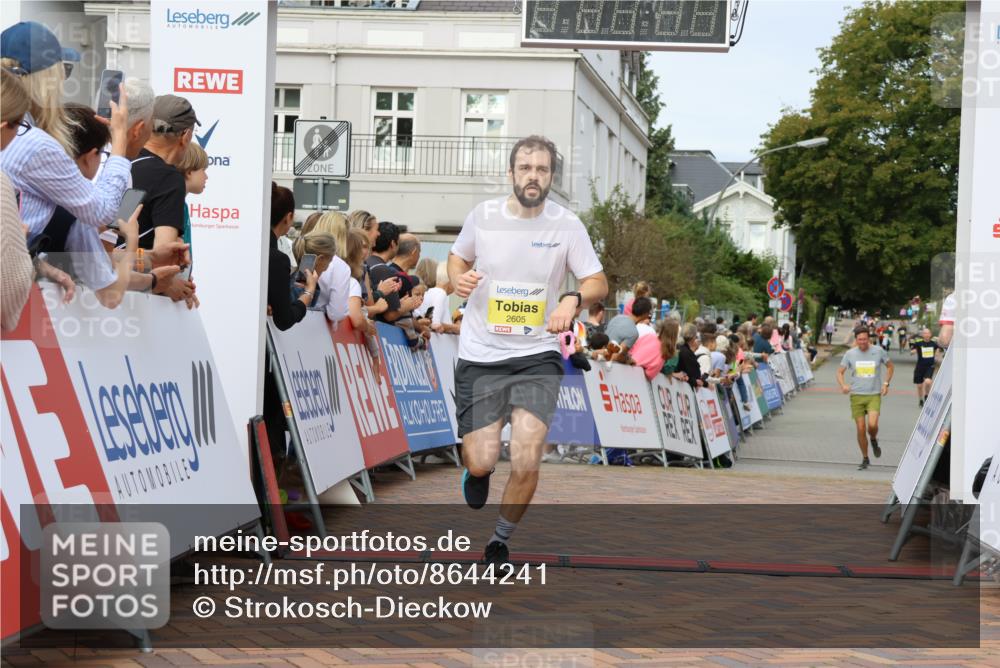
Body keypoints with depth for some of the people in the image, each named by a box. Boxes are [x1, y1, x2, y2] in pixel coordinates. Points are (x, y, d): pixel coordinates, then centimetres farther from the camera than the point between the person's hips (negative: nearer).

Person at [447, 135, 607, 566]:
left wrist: (574, 300, -22)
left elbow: (598, 283, 0)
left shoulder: (566, 225, -5)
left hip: (537, 356, 0)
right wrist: (459, 277, -7)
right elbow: (458, 257, 16)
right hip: (480, 356, 1)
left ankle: (500, 541, 15)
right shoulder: (483, 215, -2)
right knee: (482, 462, -5)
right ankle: (476, 467, 36)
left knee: (526, 464, -13)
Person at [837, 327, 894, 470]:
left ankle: (874, 440, 16)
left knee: (872, 424, -20)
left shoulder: (878, 351, -1)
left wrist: (886, 383, 2)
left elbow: (890, 366, 14)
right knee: (860, 429, 1)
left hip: (874, 395, -1)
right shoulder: (850, 354, 1)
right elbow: (840, 372, 7)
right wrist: (843, 385, -13)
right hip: (856, 395, 1)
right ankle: (865, 459, 17)